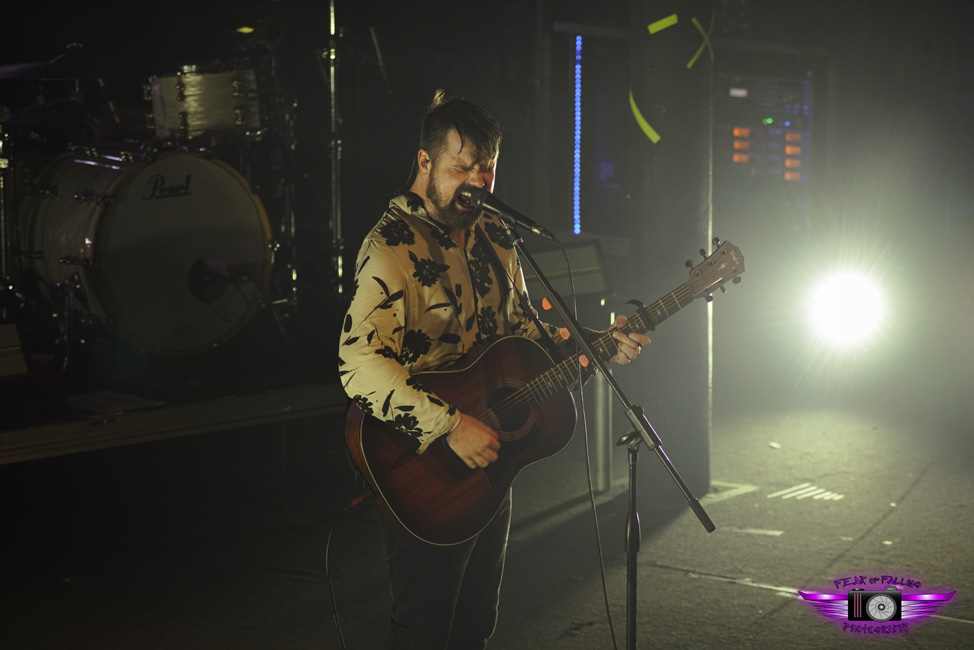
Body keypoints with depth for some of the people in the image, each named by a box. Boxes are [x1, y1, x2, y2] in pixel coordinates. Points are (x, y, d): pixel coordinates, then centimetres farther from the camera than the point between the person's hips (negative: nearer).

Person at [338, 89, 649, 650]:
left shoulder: (495, 238, 8)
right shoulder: (392, 246, -20)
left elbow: (522, 328, 18)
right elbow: (360, 364, -31)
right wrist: (450, 426, -33)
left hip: (490, 463, 8)